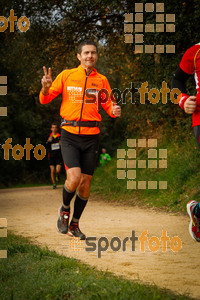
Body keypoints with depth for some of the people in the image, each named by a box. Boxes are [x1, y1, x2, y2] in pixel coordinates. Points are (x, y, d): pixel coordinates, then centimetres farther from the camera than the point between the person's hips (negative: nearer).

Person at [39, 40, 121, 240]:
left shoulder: (101, 80, 8)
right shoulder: (66, 75, 3)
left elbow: (108, 106, 8)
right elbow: (45, 100, 5)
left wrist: (115, 111, -15)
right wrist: (45, 88, -17)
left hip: (91, 137, 2)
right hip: (69, 135, -2)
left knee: (85, 182, 2)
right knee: (74, 177, -19)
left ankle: (74, 224, 21)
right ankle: (64, 209, 12)